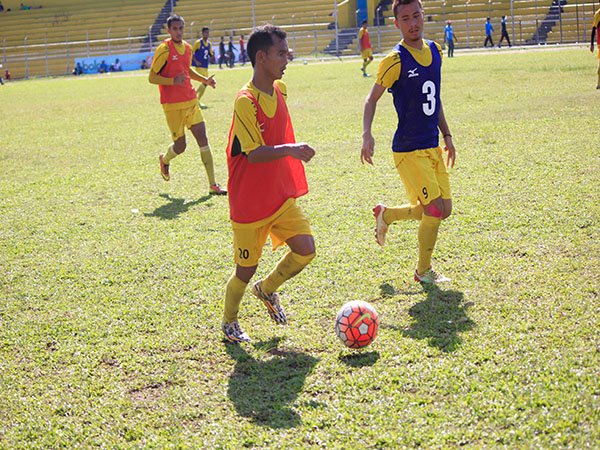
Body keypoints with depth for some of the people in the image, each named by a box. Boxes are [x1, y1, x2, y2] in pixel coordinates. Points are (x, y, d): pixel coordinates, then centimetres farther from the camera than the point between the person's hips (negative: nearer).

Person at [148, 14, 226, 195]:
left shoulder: (187, 48, 9)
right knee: (180, 146, 1)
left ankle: (213, 184, -2)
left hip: (191, 101, 6)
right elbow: (152, 78, -11)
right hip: (173, 105, -6)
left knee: (203, 139, -3)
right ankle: (164, 160, 38)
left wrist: (204, 80, 12)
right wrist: (173, 81, -25)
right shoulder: (164, 49, -11)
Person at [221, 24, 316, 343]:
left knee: (305, 249, -5)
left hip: (281, 195, 7)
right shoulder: (245, 100, -20)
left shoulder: (280, 89, 4)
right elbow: (254, 153, -28)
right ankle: (229, 323, 29)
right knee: (246, 269, 4)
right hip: (249, 203, -7)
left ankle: (267, 289, 23)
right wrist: (288, 149, -41)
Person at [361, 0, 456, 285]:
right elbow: (372, 99, -5)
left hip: (433, 147, 7)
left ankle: (385, 215, 32)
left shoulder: (435, 51, 7)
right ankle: (423, 272, 11)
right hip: (409, 150, -7)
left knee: (443, 209, 9)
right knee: (435, 209, -10)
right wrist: (367, 135, -20)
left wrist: (447, 136, 18)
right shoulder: (396, 60, -13)